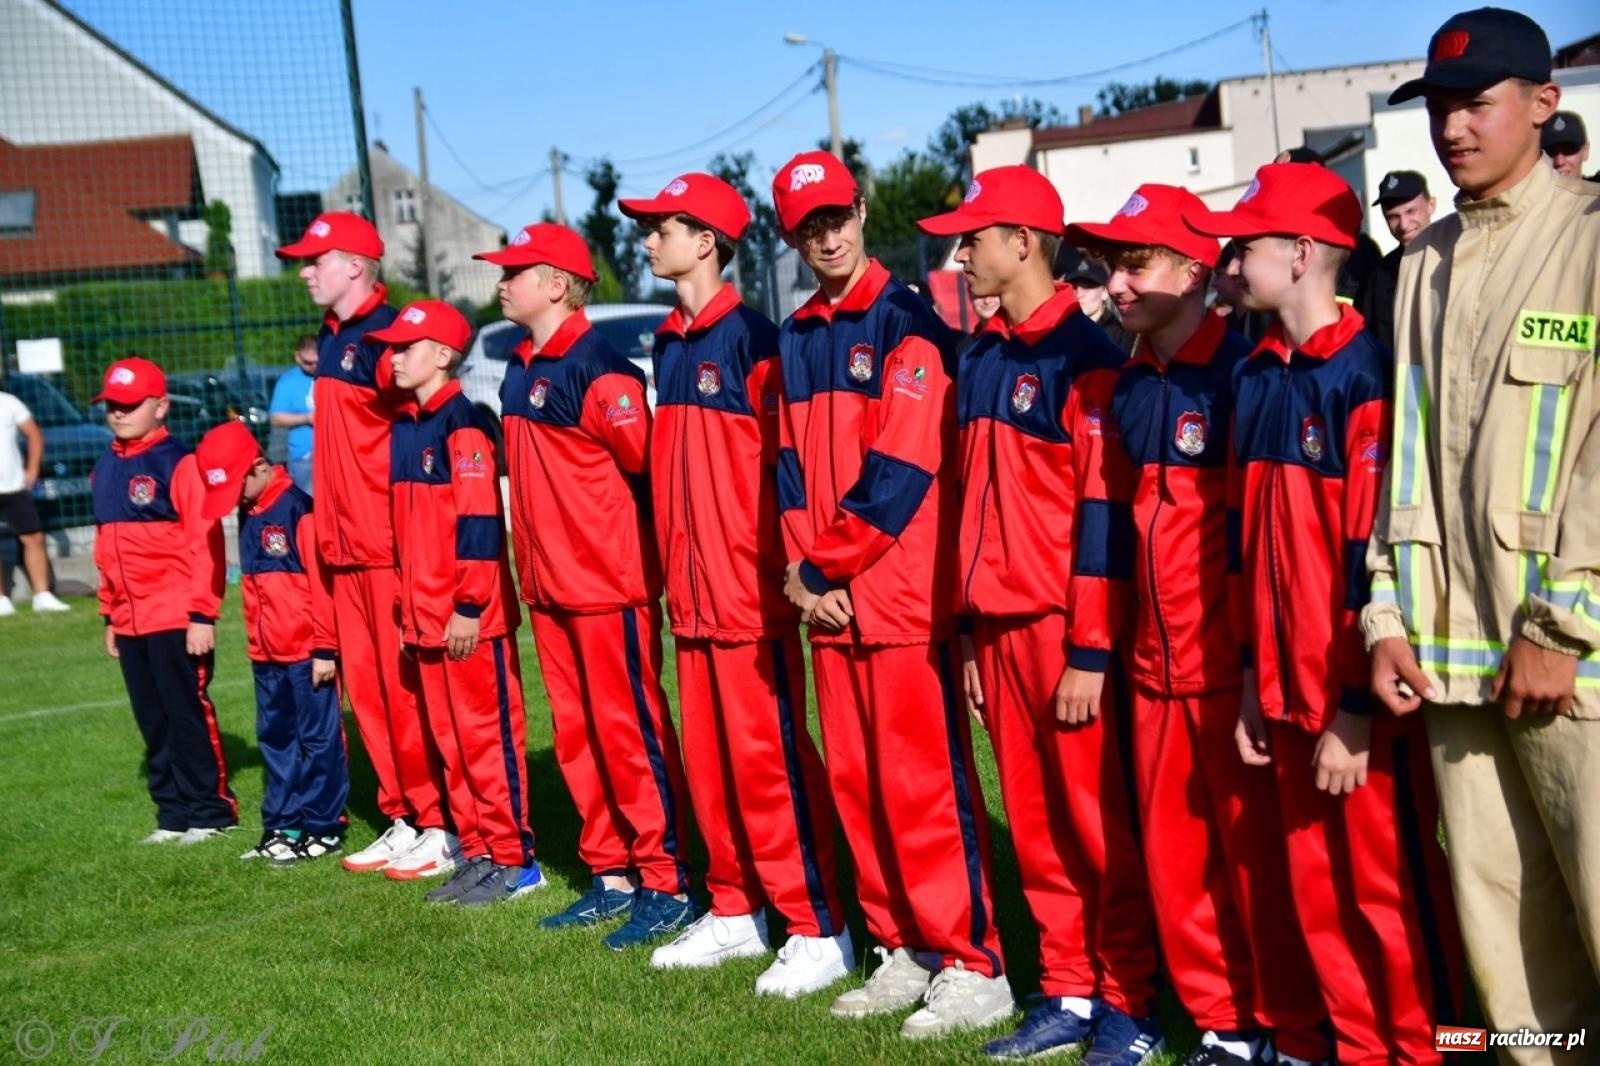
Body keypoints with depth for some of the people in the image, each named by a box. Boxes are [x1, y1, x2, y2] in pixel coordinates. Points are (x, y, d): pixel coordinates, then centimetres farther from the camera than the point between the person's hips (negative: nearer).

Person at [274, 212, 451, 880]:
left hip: (395, 545, -9)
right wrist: (328, 529, 19)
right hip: (346, 548, 9)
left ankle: (443, 826, 6)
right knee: (365, 688, 12)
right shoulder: (330, 339, 16)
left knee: (408, 687, -4)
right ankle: (403, 821, 21)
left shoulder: (385, 335, -13)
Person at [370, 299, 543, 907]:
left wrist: (469, 606, -19)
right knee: (449, 739, 13)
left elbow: (480, 521, -17)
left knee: (488, 734, -2)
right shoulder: (404, 427, 14)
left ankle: (514, 860, 6)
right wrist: (410, 608, 18)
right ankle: (477, 853, 22)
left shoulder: (462, 423, -12)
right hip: (425, 618, 9)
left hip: (471, 618, -9)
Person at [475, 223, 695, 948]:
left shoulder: (597, 369, -15)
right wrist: (535, 558, 17)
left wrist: (627, 548, -7)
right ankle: (612, 875, 22)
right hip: (548, 586, 9)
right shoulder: (520, 371, 13)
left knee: (631, 731, -3)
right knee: (577, 735, 13)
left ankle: (667, 883, 5)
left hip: (610, 583, -9)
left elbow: (650, 467, -16)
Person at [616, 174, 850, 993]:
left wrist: (785, 566, -15)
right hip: (691, 588, 8)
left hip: (750, 588, -8)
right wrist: (670, 566, 17)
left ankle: (819, 930, 6)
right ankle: (734, 911, 26)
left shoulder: (751, 337, -12)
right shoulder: (668, 344, 13)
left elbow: (788, 462, -14)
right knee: (707, 757, 13)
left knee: (769, 756, -4)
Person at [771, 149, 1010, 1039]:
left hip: (905, 596, -7)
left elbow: (901, 474, -15)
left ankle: (972, 967, 7)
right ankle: (905, 952, 23)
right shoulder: (795, 340, 15)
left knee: (926, 786, -4)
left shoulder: (907, 325, -8)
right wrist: (801, 571, -1)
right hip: (830, 599, 7)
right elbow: (794, 466, 13)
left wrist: (820, 568, -10)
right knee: (855, 783, 11)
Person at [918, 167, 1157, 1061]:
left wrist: (1091, 651, -16)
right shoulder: (981, 362, 13)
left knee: (1099, 817, 2)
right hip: (999, 624, 7)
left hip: (1068, 627, -7)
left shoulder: (1085, 357, -11)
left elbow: (1106, 510, -14)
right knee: (1034, 820, 12)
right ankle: (1069, 993, 23)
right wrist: (971, 632, 15)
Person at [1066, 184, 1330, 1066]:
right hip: (1155, 664, 7)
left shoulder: (1241, 374, -11)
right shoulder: (1128, 386, 10)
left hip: (1231, 662, -7)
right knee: (1173, 858, 12)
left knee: (1258, 855, 3)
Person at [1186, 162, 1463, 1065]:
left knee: (1394, 895, 4)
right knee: (1320, 897, 14)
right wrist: (1257, 678, 14)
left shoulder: (1364, 373, -14)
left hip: (1361, 701, -7)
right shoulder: (1258, 379, 10)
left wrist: (1358, 711, -17)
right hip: (1289, 692, 7)